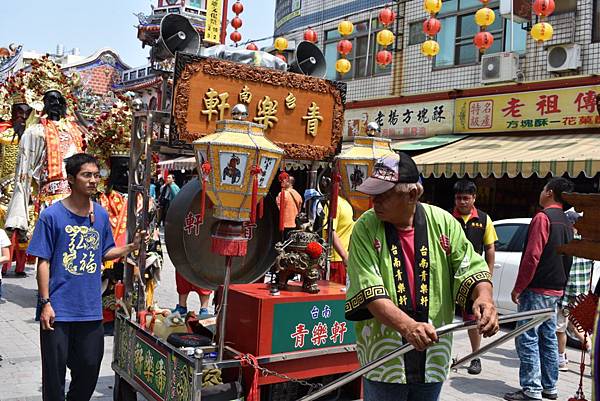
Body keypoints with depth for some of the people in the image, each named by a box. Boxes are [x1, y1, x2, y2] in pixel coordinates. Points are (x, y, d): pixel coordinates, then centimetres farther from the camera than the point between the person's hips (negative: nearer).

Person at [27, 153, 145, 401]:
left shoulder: (101, 214, 5)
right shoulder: (52, 215, -9)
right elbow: (43, 262, -7)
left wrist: (132, 246, -3)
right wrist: (45, 303, -11)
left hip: (91, 309, 4)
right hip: (58, 310, -4)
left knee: (90, 367, 14)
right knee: (55, 370, 7)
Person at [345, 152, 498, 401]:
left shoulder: (443, 222, -2)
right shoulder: (365, 228, -10)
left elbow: (472, 267, 1)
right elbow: (370, 292, -19)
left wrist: (484, 297, -21)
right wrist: (408, 327, -33)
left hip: (433, 359, 3)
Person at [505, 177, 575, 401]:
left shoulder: (543, 218, -14)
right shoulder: (566, 224, 14)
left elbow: (532, 256, -20)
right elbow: (567, 260, 19)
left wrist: (518, 288, -15)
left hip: (536, 290, -9)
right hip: (555, 291, 9)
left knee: (527, 339, -5)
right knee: (548, 338, 14)